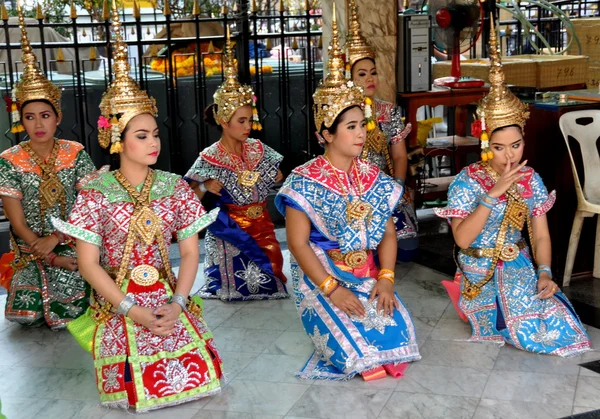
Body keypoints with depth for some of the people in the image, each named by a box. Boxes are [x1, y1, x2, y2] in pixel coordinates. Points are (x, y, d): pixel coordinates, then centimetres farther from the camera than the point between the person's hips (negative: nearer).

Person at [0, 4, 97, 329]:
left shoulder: (75, 154, -2)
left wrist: (56, 239, -16)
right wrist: (53, 259, -14)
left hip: (72, 244, -1)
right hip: (29, 249, 1)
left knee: (64, 316, -18)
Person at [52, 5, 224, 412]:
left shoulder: (175, 187, 2)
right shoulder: (96, 194, -7)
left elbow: (190, 252, 2)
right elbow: (88, 263, -8)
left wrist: (177, 304, -11)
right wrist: (133, 311, -14)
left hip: (168, 297, 2)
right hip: (117, 302, -2)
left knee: (197, 369, -16)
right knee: (137, 382, -17)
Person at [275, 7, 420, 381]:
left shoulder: (374, 178, 4)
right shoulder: (304, 182, -11)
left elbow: (388, 234, 5)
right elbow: (298, 243, -13)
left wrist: (386, 279, -11)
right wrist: (332, 288, -22)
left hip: (367, 274, 5)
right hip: (321, 275, -5)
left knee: (398, 329, -15)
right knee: (355, 340, -25)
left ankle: (367, 358, 11)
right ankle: (353, 358, 7)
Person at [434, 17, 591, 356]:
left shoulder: (531, 179, 0)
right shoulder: (467, 181, -13)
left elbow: (540, 235, 3)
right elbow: (462, 239, -22)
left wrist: (545, 273, -15)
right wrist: (494, 193, -26)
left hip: (520, 266, 5)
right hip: (480, 272, -5)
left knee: (562, 327, -11)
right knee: (540, 331, -18)